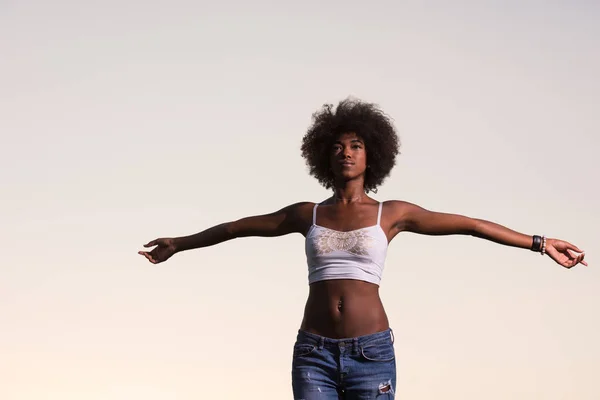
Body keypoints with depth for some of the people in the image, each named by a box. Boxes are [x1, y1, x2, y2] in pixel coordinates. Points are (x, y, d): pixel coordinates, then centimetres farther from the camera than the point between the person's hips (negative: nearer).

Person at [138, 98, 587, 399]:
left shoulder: (392, 213, 6)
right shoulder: (308, 214, 12)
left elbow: (470, 224, 6)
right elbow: (238, 227, 24)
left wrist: (541, 243, 4)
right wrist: (181, 244, 35)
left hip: (370, 352, -1)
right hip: (314, 352, 2)